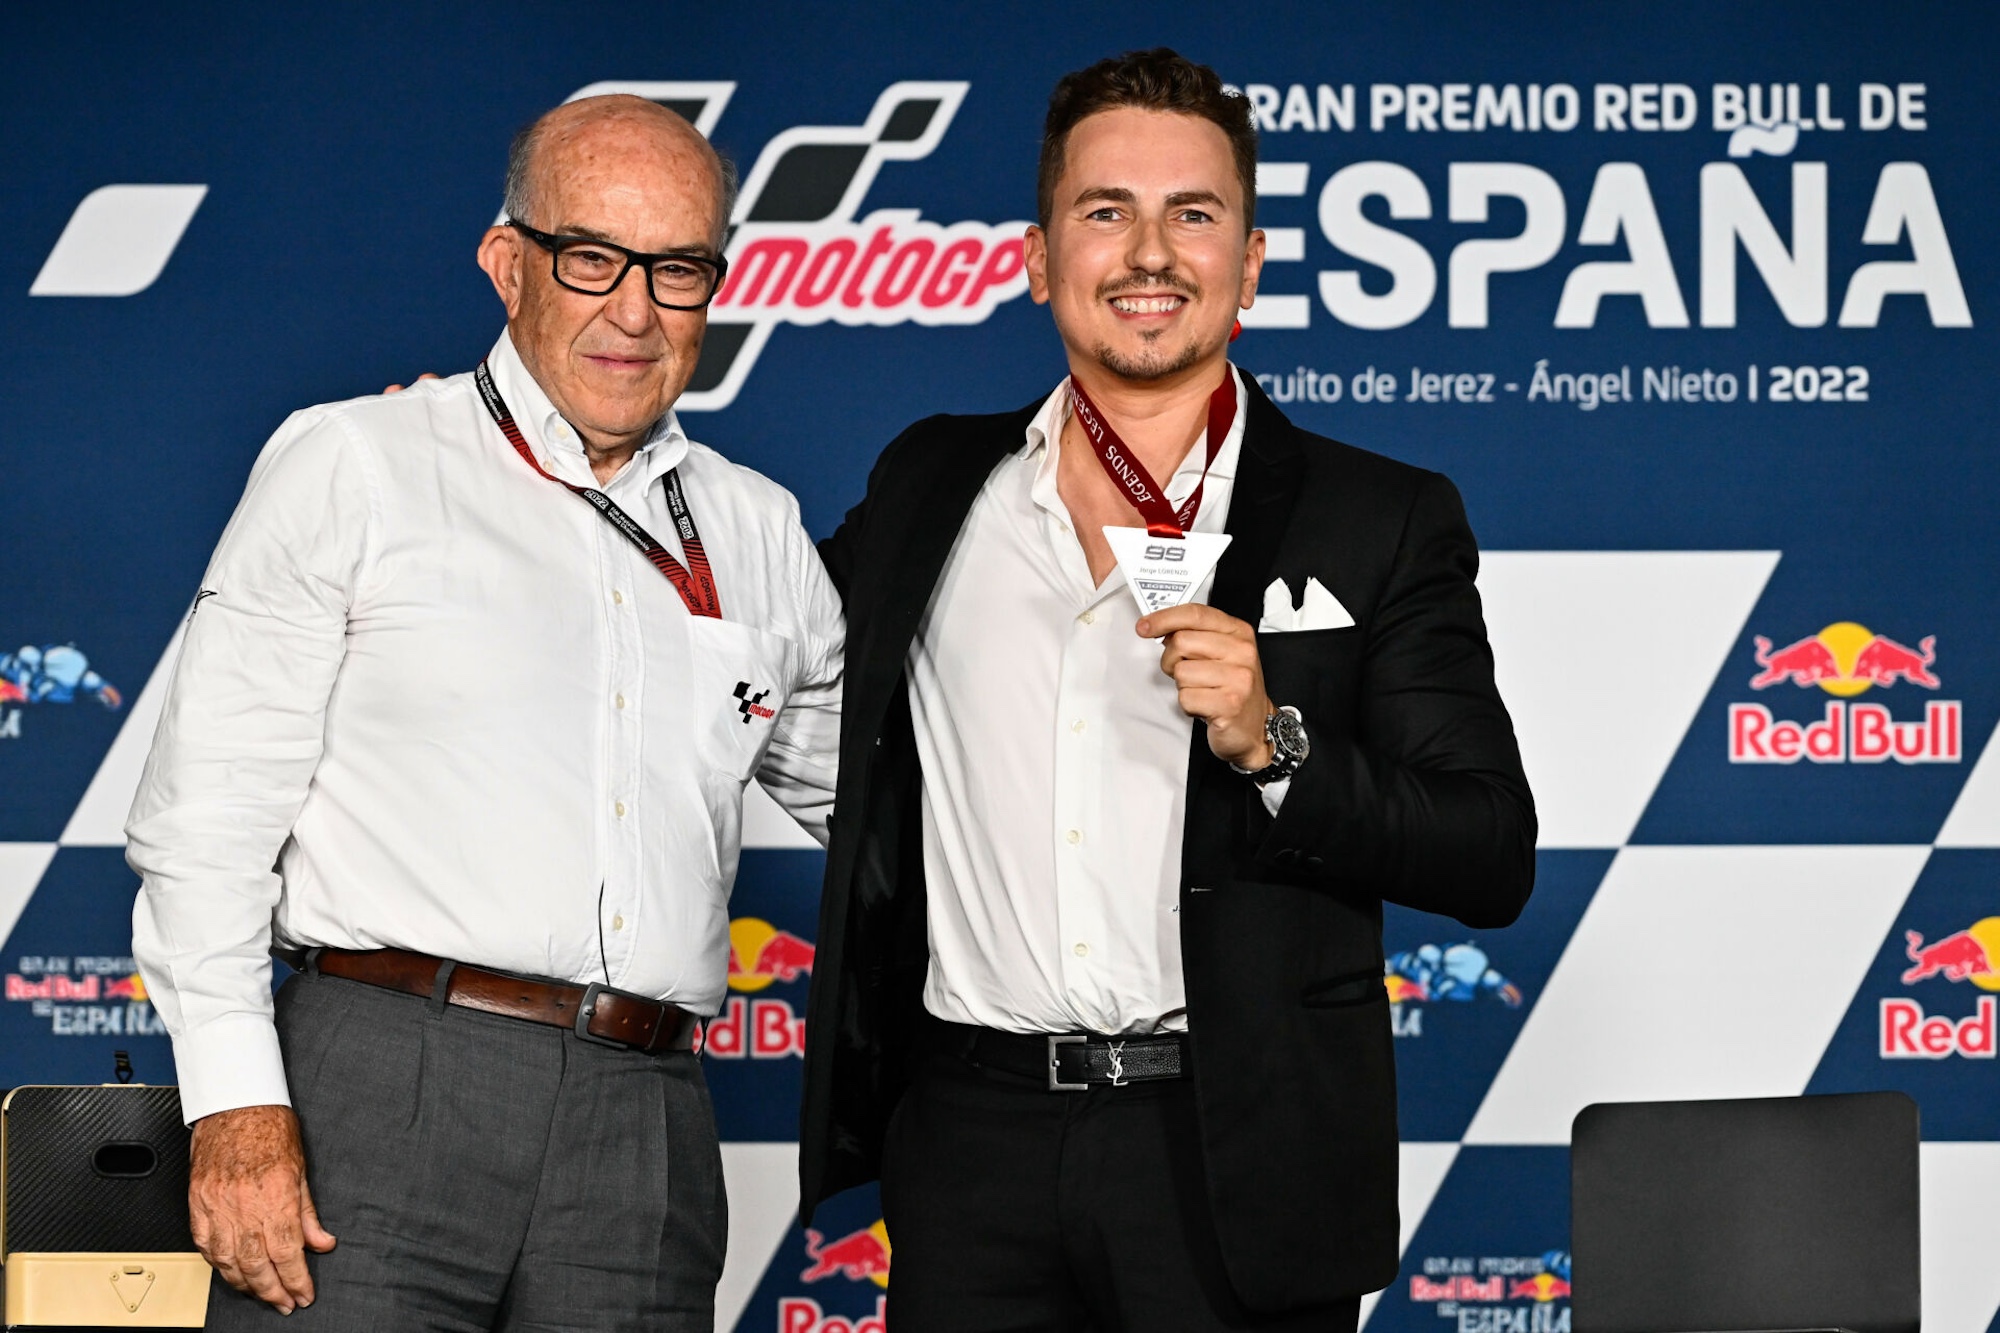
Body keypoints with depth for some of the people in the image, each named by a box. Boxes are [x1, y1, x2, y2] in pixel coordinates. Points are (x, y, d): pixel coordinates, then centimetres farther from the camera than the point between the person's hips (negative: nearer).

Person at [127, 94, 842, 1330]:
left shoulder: (758, 534, 18)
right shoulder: (351, 467, 6)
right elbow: (210, 810, 0)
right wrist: (236, 1105, -11)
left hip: (644, 1128, 4)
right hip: (385, 1086, -4)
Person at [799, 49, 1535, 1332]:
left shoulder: (1383, 524, 2)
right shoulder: (932, 490, 12)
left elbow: (1493, 862, -3)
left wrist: (1271, 745, -16)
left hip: (1237, 1163, -2)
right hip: (975, 1130, 3)